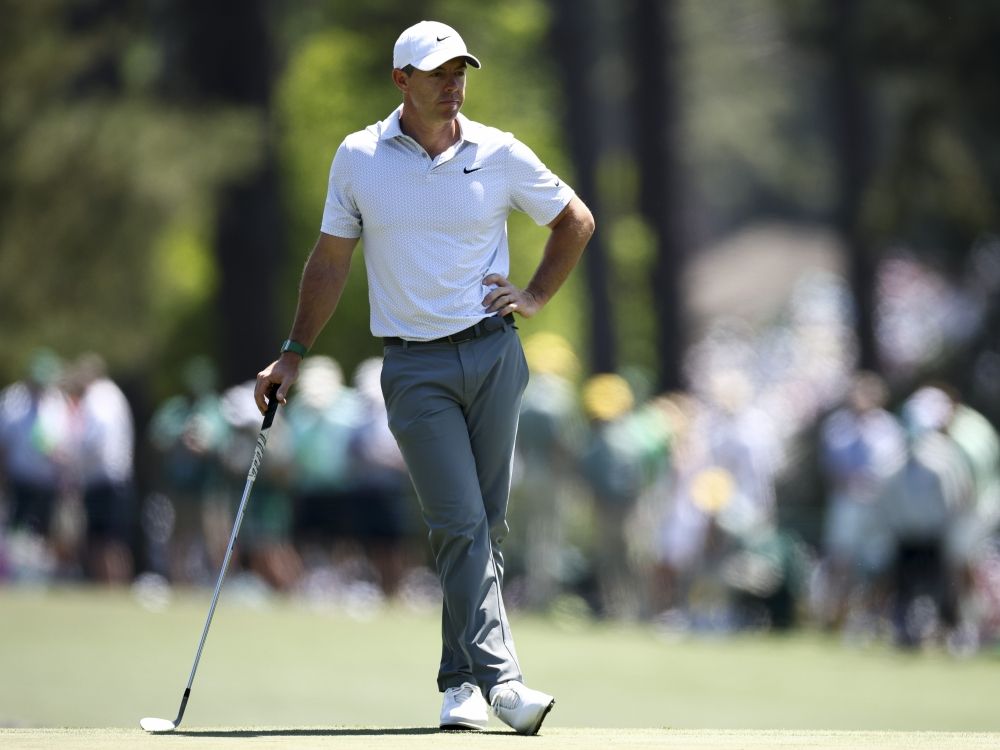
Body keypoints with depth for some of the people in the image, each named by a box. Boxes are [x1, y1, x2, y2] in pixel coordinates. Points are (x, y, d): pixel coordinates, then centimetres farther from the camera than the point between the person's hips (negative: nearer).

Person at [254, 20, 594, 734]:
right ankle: (500, 679, -20)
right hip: (416, 367, -2)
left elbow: (576, 220, 16)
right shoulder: (358, 158, 2)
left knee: (486, 524, 3)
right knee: (460, 524, -13)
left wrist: (537, 295, 7)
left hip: (493, 353, 2)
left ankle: (461, 681, 13)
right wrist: (294, 354, 11)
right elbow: (331, 259, 11)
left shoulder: (501, 154, 2)